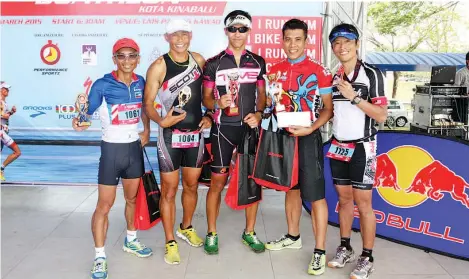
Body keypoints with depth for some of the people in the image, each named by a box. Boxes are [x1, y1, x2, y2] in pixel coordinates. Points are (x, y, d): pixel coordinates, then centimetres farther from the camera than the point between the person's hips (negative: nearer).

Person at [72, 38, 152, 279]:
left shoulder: (141, 82, 0)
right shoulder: (102, 85, -13)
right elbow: (88, 113, -12)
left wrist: (146, 131, 9)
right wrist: (80, 121, -33)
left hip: (135, 147, 5)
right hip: (112, 149, -4)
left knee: (132, 198, 19)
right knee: (104, 204, -1)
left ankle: (130, 241, 39)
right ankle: (100, 257, 14)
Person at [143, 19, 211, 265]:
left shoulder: (199, 60, 3)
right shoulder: (159, 66, -10)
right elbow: (148, 103, -10)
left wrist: (209, 116, 0)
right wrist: (160, 121, -27)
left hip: (195, 134, 4)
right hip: (170, 135, -4)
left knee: (191, 185, 17)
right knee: (169, 190, 2)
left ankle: (186, 228, 40)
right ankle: (170, 242, 18)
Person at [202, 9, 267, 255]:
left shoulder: (258, 62, 7)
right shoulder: (213, 63, -1)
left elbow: (262, 94, 11)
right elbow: (206, 98, 1)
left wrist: (258, 113, -9)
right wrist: (217, 103, -21)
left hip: (251, 128, 3)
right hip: (223, 129, -2)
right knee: (218, 182, 2)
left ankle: (249, 232, 23)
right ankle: (211, 234, 18)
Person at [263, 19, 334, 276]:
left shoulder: (319, 71, -8)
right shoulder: (274, 71, 7)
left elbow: (329, 108, -6)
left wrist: (310, 129, -19)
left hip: (307, 138, -5)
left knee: (315, 195, -3)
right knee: (291, 188, 18)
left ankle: (319, 252, 8)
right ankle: (293, 237, 34)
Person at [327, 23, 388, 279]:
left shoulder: (372, 74, -9)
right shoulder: (333, 78, 8)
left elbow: (381, 116, -13)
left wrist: (354, 97, -21)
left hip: (361, 148, -5)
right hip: (338, 147, 5)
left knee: (363, 204, 0)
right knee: (344, 199, 13)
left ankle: (366, 258, 13)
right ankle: (345, 248, 26)